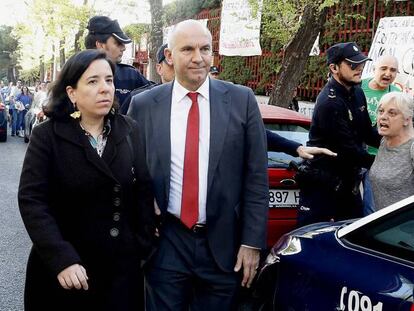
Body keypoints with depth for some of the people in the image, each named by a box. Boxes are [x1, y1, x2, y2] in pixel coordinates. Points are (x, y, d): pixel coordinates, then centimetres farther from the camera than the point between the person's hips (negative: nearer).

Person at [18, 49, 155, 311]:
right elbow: (32, 200, -14)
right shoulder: (47, 136, -8)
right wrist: (61, 259, -24)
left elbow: (144, 190, 3)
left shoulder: (129, 130, 1)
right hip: (62, 270, -2)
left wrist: (143, 246, -4)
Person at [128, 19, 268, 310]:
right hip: (165, 243, 0)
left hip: (223, 243, 0)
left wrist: (252, 242, -4)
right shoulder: (143, 105, 0)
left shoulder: (241, 100, -2)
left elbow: (256, 177, -1)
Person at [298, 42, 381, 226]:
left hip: (348, 181, 9)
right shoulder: (330, 102, -21)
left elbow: (367, 133, 14)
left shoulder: (357, 93, 7)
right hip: (322, 182, -9)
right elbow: (348, 148, -21)